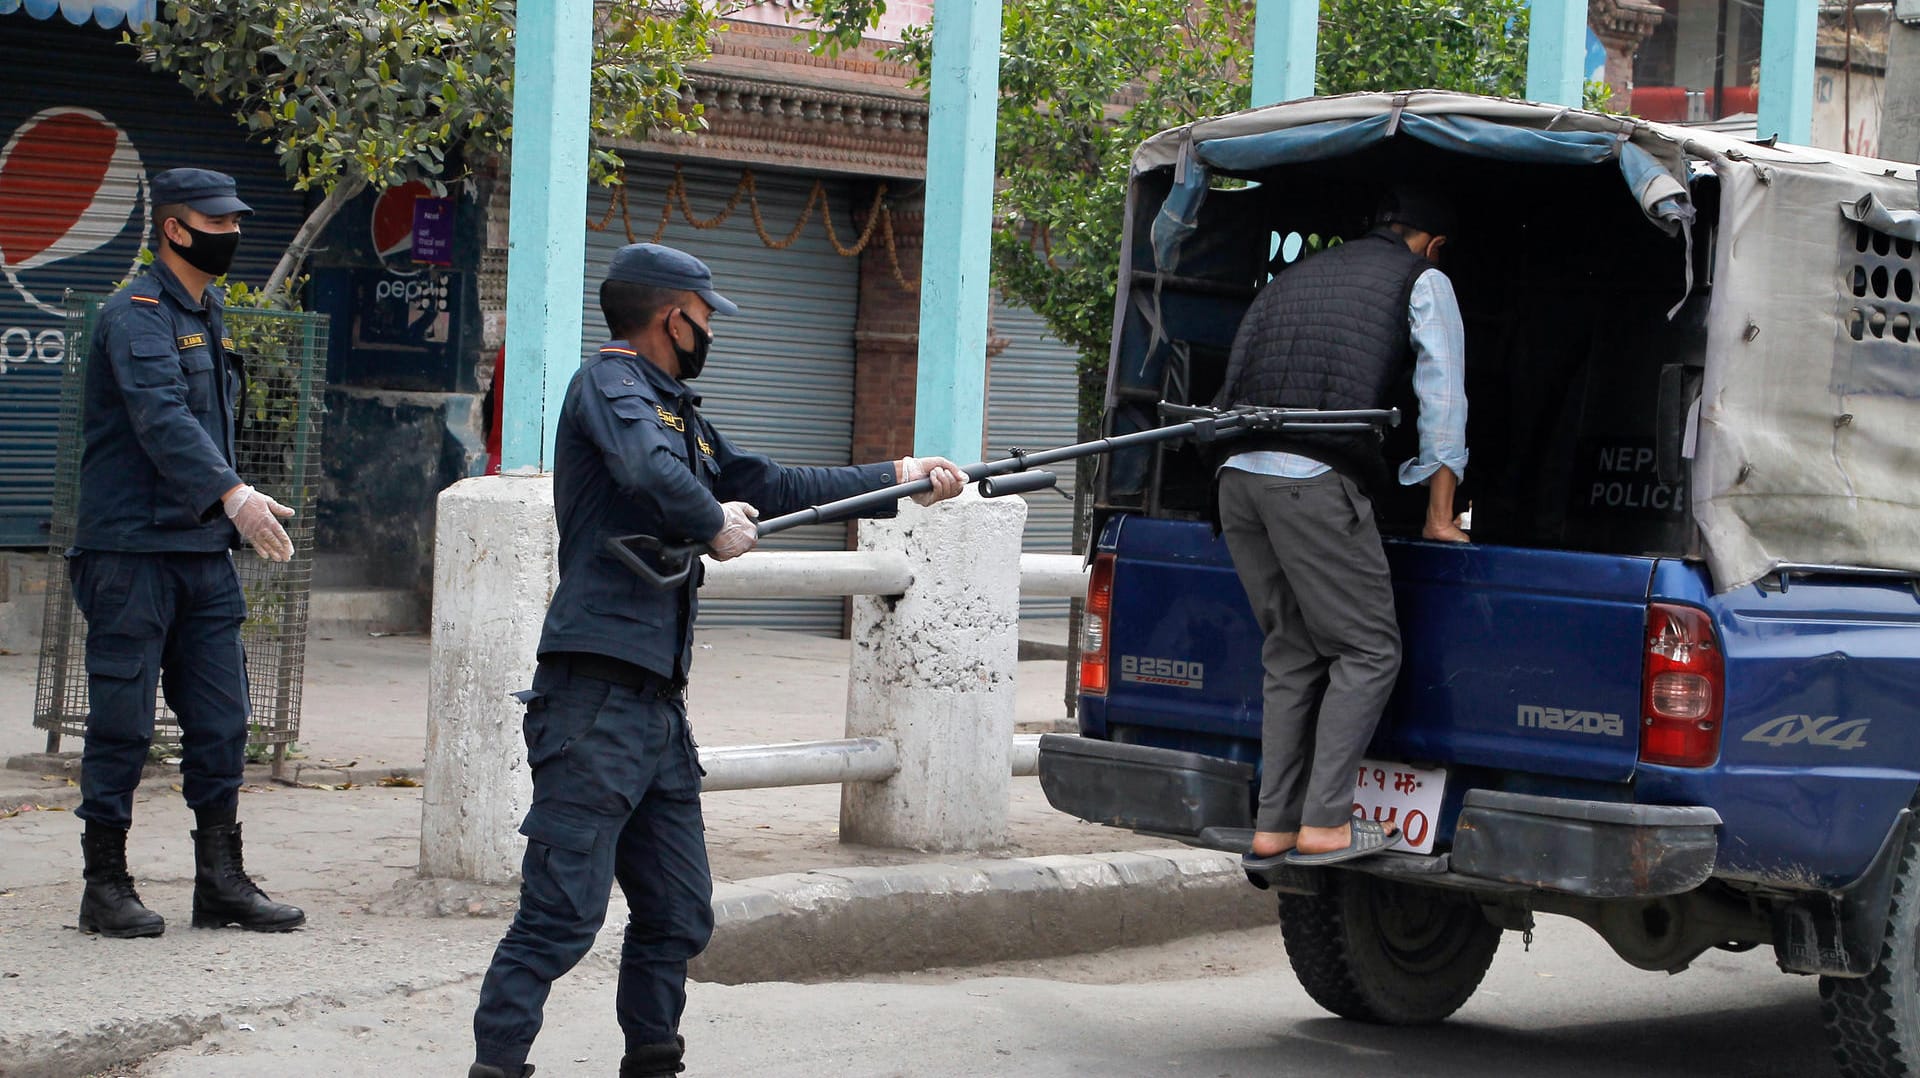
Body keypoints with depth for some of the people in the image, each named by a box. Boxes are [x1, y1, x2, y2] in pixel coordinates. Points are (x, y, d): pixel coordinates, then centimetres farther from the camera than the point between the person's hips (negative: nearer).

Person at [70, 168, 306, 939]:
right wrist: (233, 494, -38)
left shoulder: (209, 315, 17)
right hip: (131, 549, -8)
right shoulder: (135, 315, -11)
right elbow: (162, 418, -26)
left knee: (221, 721, 7)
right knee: (122, 723, -1)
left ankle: (221, 882, 13)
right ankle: (106, 885, 8)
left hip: (204, 551, 8)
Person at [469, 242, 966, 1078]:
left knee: (679, 916, 13)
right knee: (562, 912, -12)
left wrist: (898, 475, 32)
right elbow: (650, 471, -27)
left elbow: (766, 485, 30)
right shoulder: (611, 385, -6)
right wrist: (717, 525, -10)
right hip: (597, 700, -9)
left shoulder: (676, 411, 22)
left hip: (658, 703, 9)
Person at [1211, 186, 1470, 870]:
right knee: (1367, 651, 1)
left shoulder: (1299, 275, 29)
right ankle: (1325, 824, -6)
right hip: (1314, 480, -6)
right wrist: (1440, 517, 15)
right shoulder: (1423, 281, 13)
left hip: (1238, 474, 6)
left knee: (1292, 657, 14)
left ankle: (1273, 827, 10)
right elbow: (1442, 402, 10)